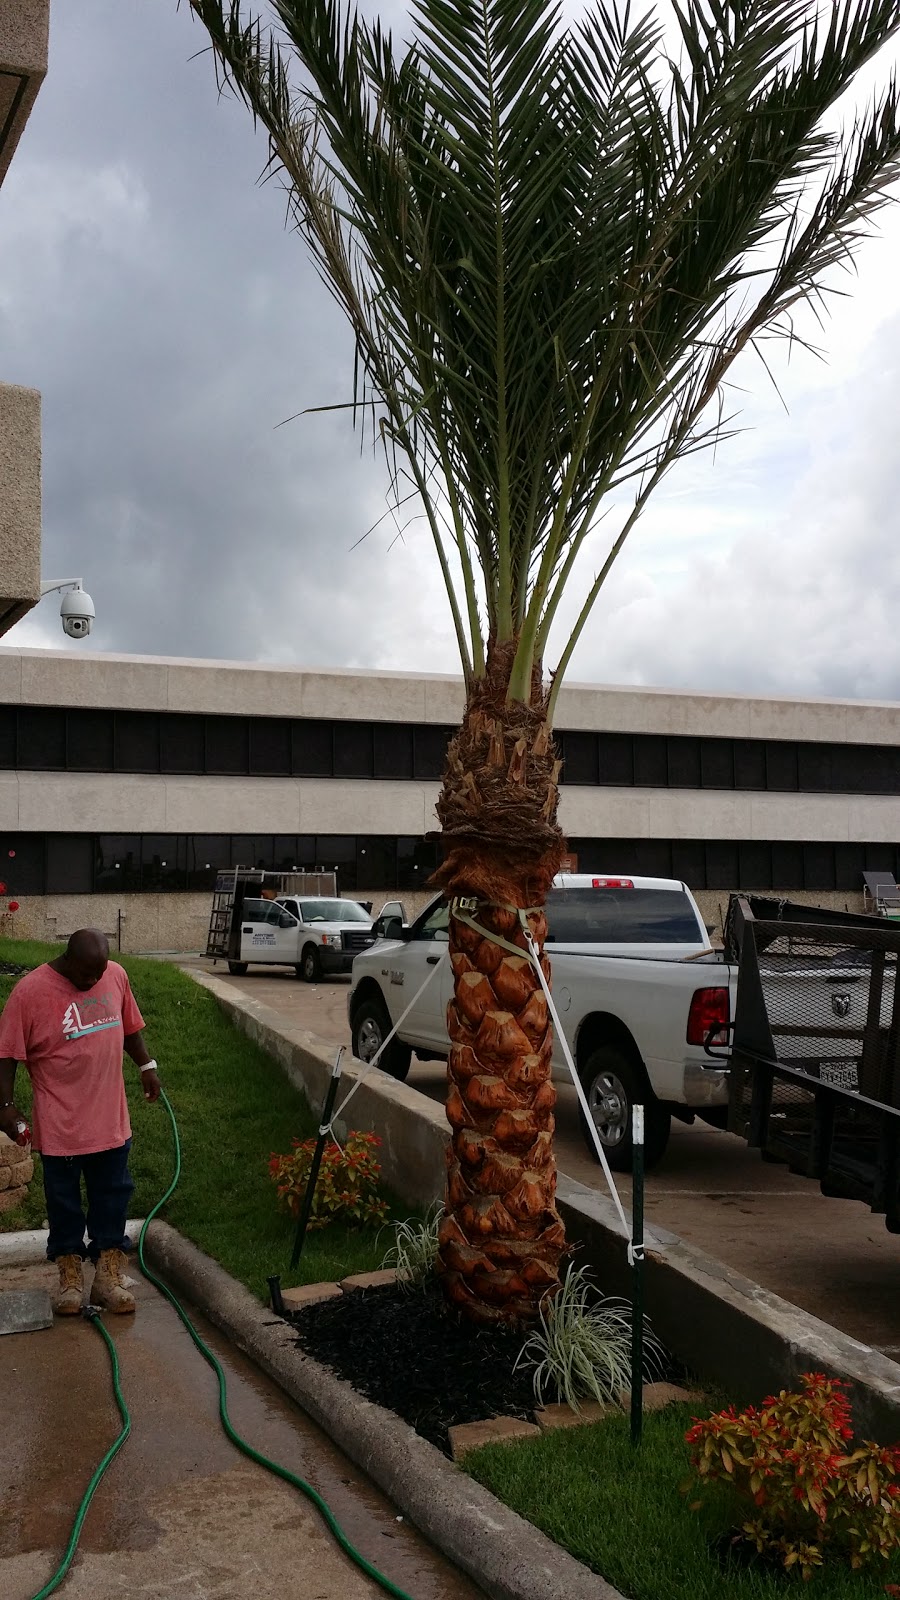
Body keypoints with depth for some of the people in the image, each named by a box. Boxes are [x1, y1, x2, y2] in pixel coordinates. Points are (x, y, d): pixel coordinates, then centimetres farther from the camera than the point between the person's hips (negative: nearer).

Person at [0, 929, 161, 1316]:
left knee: (112, 1198, 11)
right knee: (64, 1203, 10)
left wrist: (147, 1067, 16)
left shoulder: (116, 975, -3)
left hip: (111, 1120, 4)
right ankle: (70, 1276, 25)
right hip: (60, 1124, -4)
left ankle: (108, 1276, 23)